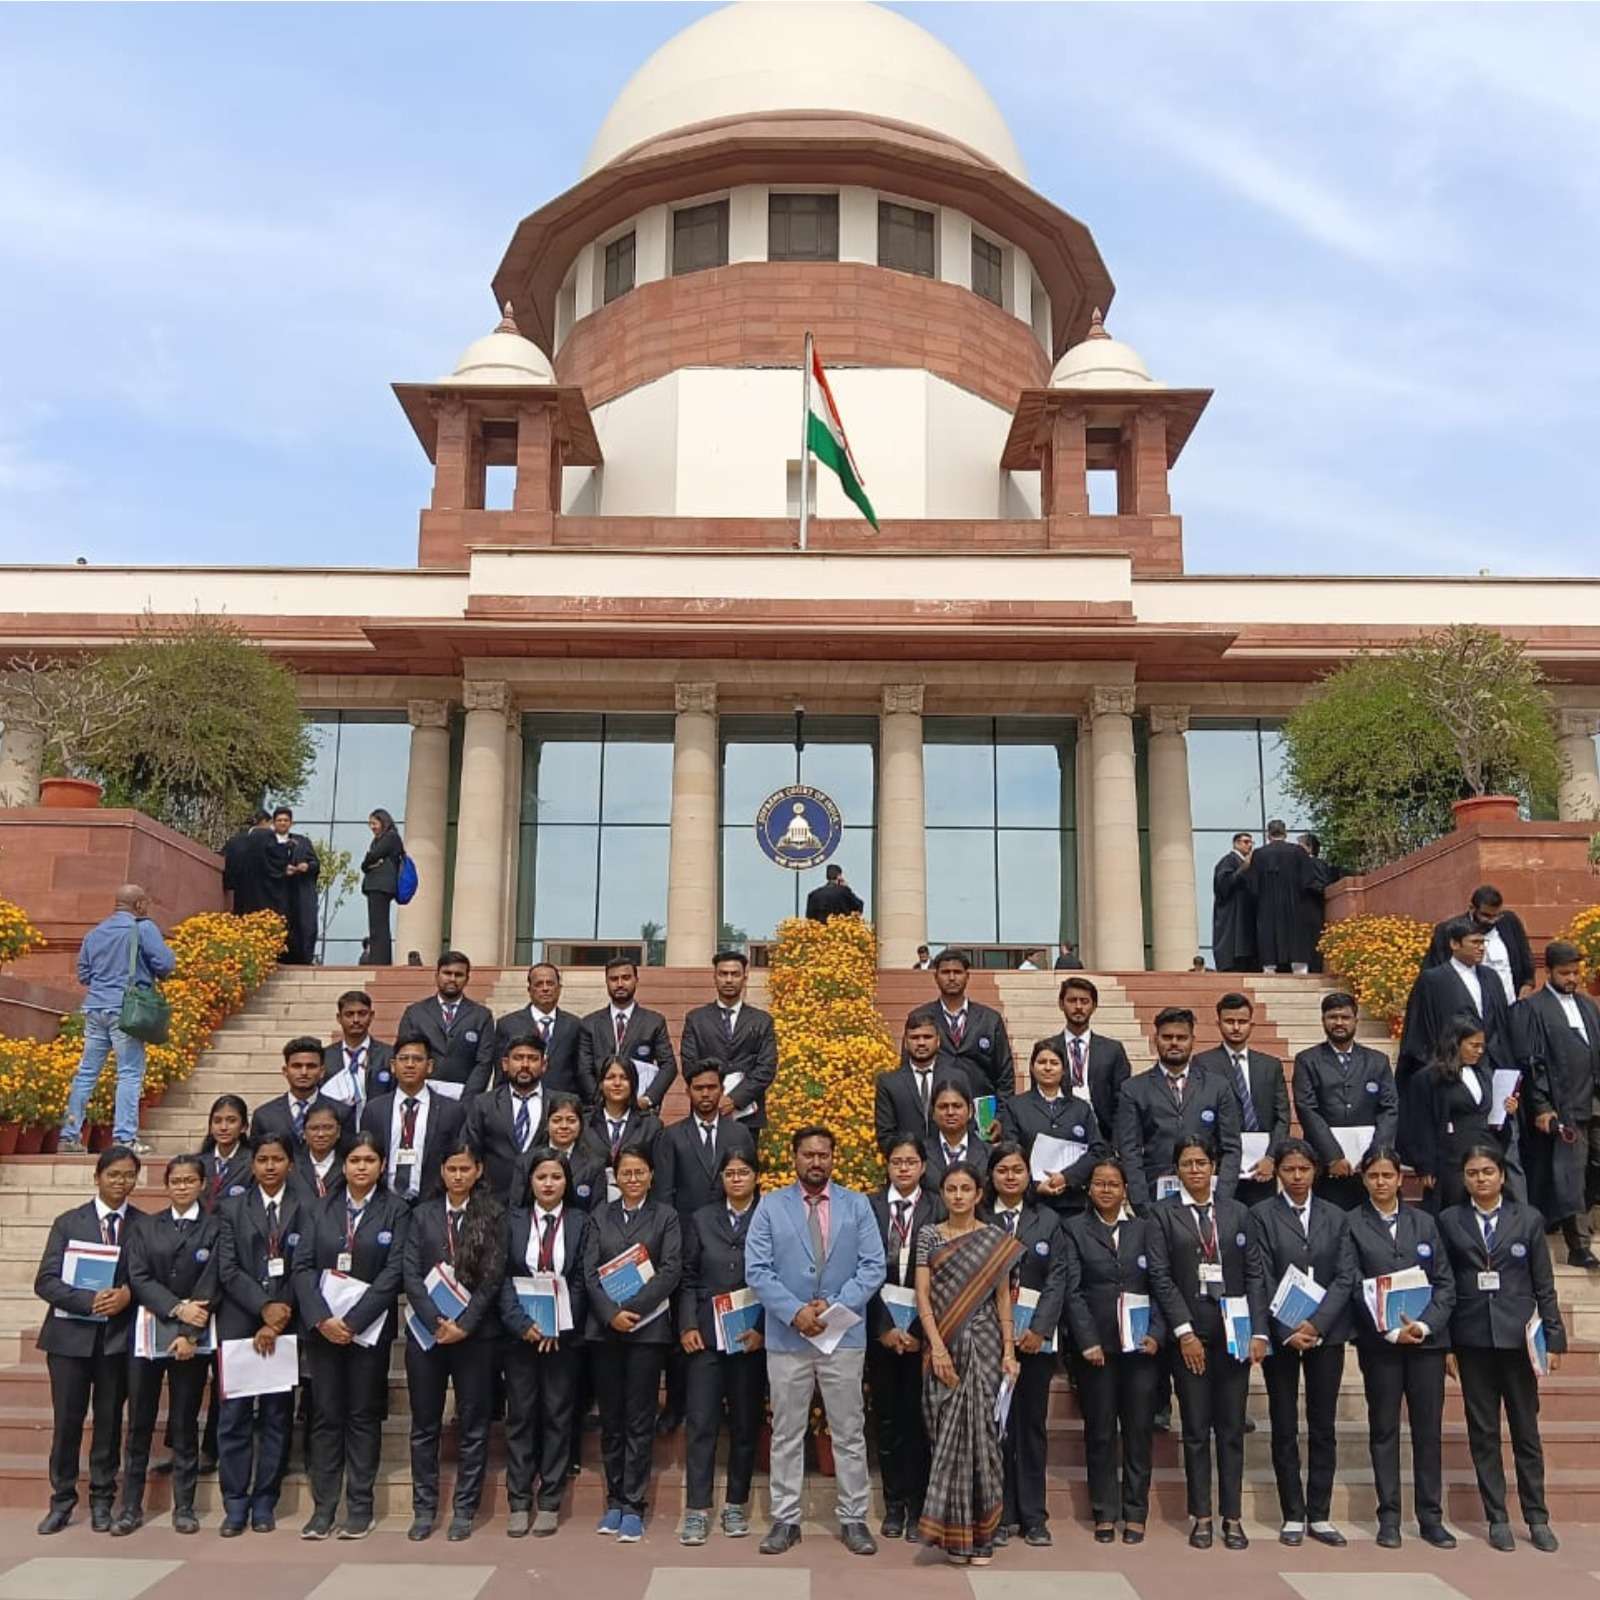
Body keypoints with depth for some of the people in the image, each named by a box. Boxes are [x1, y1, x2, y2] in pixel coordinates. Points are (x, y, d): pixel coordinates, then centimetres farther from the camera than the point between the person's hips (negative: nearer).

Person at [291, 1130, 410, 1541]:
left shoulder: (396, 1212, -1)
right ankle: (323, 1507, 11)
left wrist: (353, 1320, -14)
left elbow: (394, 1271, -8)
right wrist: (321, 1318, -13)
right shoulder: (318, 1210, 8)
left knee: (364, 1415, 4)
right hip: (322, 1325, 2)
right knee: (325, 1416, 5)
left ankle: (360, 1507, 11)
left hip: (369, 1328, -2)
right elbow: (302, 1266, 1)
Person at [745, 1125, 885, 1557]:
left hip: (845, 1335, 0)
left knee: (849, 1433, 7)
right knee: (786, 1434, 8)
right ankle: (785, 1520, 17)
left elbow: (873, 1267, -2)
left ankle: (853, 1519, 17)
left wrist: (834, 1305, -14)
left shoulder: (857, 1205, 4)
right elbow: (757, 1270, -4)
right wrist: (794, 1311, -15)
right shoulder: (771, 1206, 3)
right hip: (787, 1337, 0)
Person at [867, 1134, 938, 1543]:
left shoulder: (938, 1210, 0)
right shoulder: (870, 1207, 2)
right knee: (887, 1417, 7)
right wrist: (885, 1327, -8)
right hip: (880, 1328, 1)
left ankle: (917, 1508, 10)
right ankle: (893, 1505, 17)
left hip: (923, 1328, -1)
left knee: (917, 1417, 0)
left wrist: (919, 1330, -9)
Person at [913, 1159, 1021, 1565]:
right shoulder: (929, 1236, 4)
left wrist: (1009, 1351, -3)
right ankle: (954, 1531, 13)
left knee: (978, 1430, -4)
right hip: (943, 1345, 1)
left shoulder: (996, 1239, 4)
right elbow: (923, 1296, -1)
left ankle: (980, 1532, 9)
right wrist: (937, 1347, -11)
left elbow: (1003, 1299, 5)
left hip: (983, 1344, -1)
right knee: (947, 1435, 3)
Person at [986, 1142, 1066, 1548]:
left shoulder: (1048, 1221, 9)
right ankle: (1001, 1515, 11)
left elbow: (1057, 1278, 2)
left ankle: (1033, 1517, 14)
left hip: (1035, 1337, 1)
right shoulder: (979, 1222, 4)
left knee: (1032, 1424, 6)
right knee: (996, 1425, 2)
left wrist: (1040, 1328, -9)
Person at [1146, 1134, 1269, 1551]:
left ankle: (1233, 1517, 14)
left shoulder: (1237, 1213, 8)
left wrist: (1258, 1331, -4)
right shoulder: (1163, 1215, 1)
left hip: (1233, 1334, 2)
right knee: (1196, 1429, 4)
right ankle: (1201, 1517, 13)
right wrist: (1184, 1332, -10)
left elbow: (1255, 1274, 6)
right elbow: (1160, 1276, -4)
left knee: (1232, 1428, 6)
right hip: (1189, 1336, -2)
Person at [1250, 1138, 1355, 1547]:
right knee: (1285, 1428, 3)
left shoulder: (1335, 1218, 8)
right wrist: (1287, 1331, -13)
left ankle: (1319, 1516, 14)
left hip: (1326, 1331, 2)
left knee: (1324, 1426, 6)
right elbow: (1263, 1279, -5)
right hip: (1280, 1333, -2)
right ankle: (1293, 1516, 12)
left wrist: (1316, 1324, -11)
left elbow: (1345, 1278, 1)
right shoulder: (1262, 1214, -1)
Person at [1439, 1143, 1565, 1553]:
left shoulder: (1528, 1219, 3)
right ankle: (1497, 1518, 14)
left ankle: (1537, 1518, 16)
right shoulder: (1449, 1221, 4)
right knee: (1483, 1432, 5)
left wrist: (1554, 1338, -1)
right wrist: (1445, 1343, -1)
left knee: (1526, 1430, 5)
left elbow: (1544, 1285, 4)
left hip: (1518, 1335, 0)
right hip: (1473, 1338, 1)